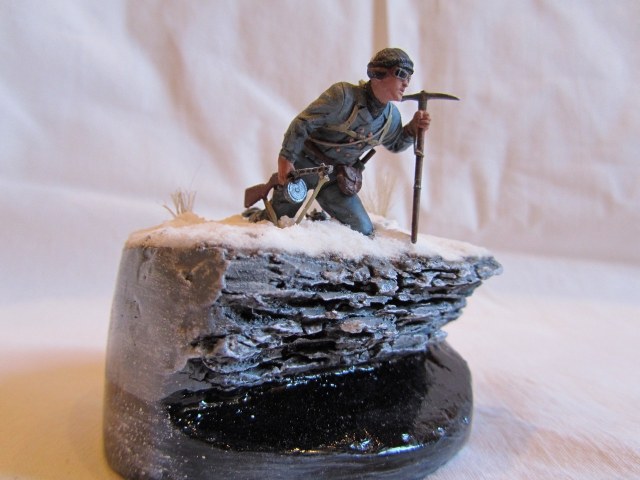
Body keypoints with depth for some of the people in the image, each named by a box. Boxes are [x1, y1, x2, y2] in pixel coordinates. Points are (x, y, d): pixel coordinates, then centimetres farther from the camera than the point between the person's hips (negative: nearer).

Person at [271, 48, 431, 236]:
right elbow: (303, 123, -20)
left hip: (335, 180, 5)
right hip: (304, 165, -5)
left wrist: (412, 129, -5)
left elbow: (395, 144, 15)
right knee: (279, 218, 8)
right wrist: (286, 157, -20)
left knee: (364, 231, 0)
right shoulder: (344, 95, -24)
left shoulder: (391, 117, -5)